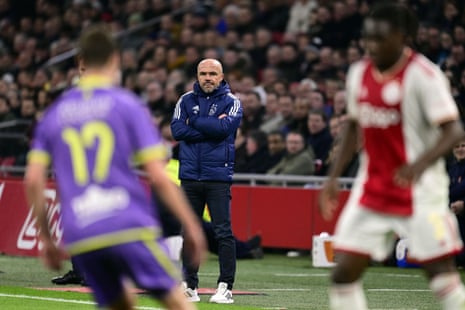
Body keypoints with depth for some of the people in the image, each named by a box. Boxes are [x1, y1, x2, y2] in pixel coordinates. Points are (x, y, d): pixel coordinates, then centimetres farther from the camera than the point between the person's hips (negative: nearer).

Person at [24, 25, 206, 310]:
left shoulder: (55, 113, 15)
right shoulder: (127, 104, 4)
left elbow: (33, 181, 8)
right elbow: (158, 177, -3)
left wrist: (46, 239, 16)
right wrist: (192, 225, 2)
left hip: (79, 237, 4)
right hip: (129, 227, -4)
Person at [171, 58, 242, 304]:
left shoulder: (231, 102, 4)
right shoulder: (186, 101, 12)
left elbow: (224, 127, -14)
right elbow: (177, 130, -3)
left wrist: (194, 122, -5)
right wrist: (210, 127, -9)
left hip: (218, 176, -3)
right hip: (190, 175, 3)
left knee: (223, 232, -7)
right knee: (190, 232, 6)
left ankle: (226, 287, -5)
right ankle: (189, 286, 13)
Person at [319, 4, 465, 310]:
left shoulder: (423, 74, -13)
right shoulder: (358, 73, 7)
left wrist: (419, 164, -36)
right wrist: (334, 178, 13)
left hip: (420, 190, -6)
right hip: (372, 189, 6)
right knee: (344, 271, -2)